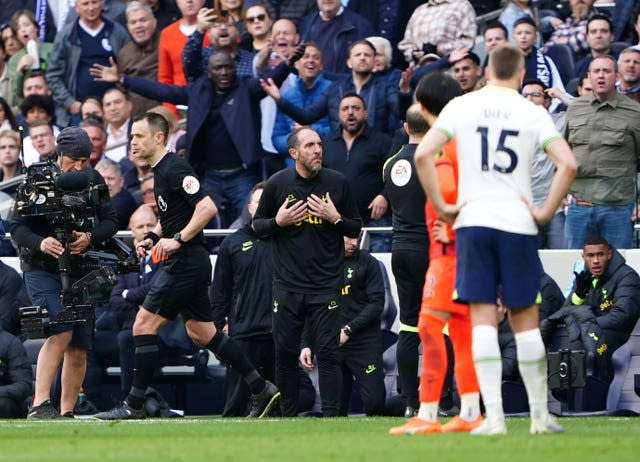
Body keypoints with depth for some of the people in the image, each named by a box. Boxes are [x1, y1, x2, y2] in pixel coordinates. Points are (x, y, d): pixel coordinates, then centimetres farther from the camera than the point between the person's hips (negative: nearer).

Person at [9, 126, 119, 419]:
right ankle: (40, 404, -27)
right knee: (60, 331, -25)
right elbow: (16, 227, -11)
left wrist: (90, 238, -19)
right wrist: (40, 243, -31)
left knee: (79, 348, 1)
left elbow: (111, 221, 3)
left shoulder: (93, 180, 1)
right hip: (41, 269, -4)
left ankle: (66, 413, 11)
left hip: (79, 271, 4)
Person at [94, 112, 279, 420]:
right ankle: (261, 389, 19)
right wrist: (152, 237, 12)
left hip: (186, 263, -11)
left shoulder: (174, 169, -16)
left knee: (144, 325, -10)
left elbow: (207, 207, -25)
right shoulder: (160, 171, 15)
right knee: (201, 333, 14)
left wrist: (177, 239, -25)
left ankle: (134, 405, -7)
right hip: (186, 264, 11)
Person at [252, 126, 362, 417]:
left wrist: (335, 218, -10)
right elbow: (257, 224, 11)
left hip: (326, 284, -1)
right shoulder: (278, 183, 2)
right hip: (287, 286, 1)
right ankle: (288, 416, 12)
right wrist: (278, 221, -8)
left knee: (327, 351, -7)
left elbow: (355, 229, 9)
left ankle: (331, 415, -5)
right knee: (285, 352, 2)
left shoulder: (337, 183, 3)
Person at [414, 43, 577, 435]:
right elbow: (568, 164, -10)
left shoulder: (461, 107, 3)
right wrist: (546, 212, -2)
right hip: (518, 223, 0)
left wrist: (441, 207, -1)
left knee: (483, 318, -1)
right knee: (525, 319, 9)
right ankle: (540, 415, 13)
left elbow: (423, 154, -8)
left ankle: (494, 417, -9)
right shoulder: (532, 113, 1)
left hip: (472, 221, 0)